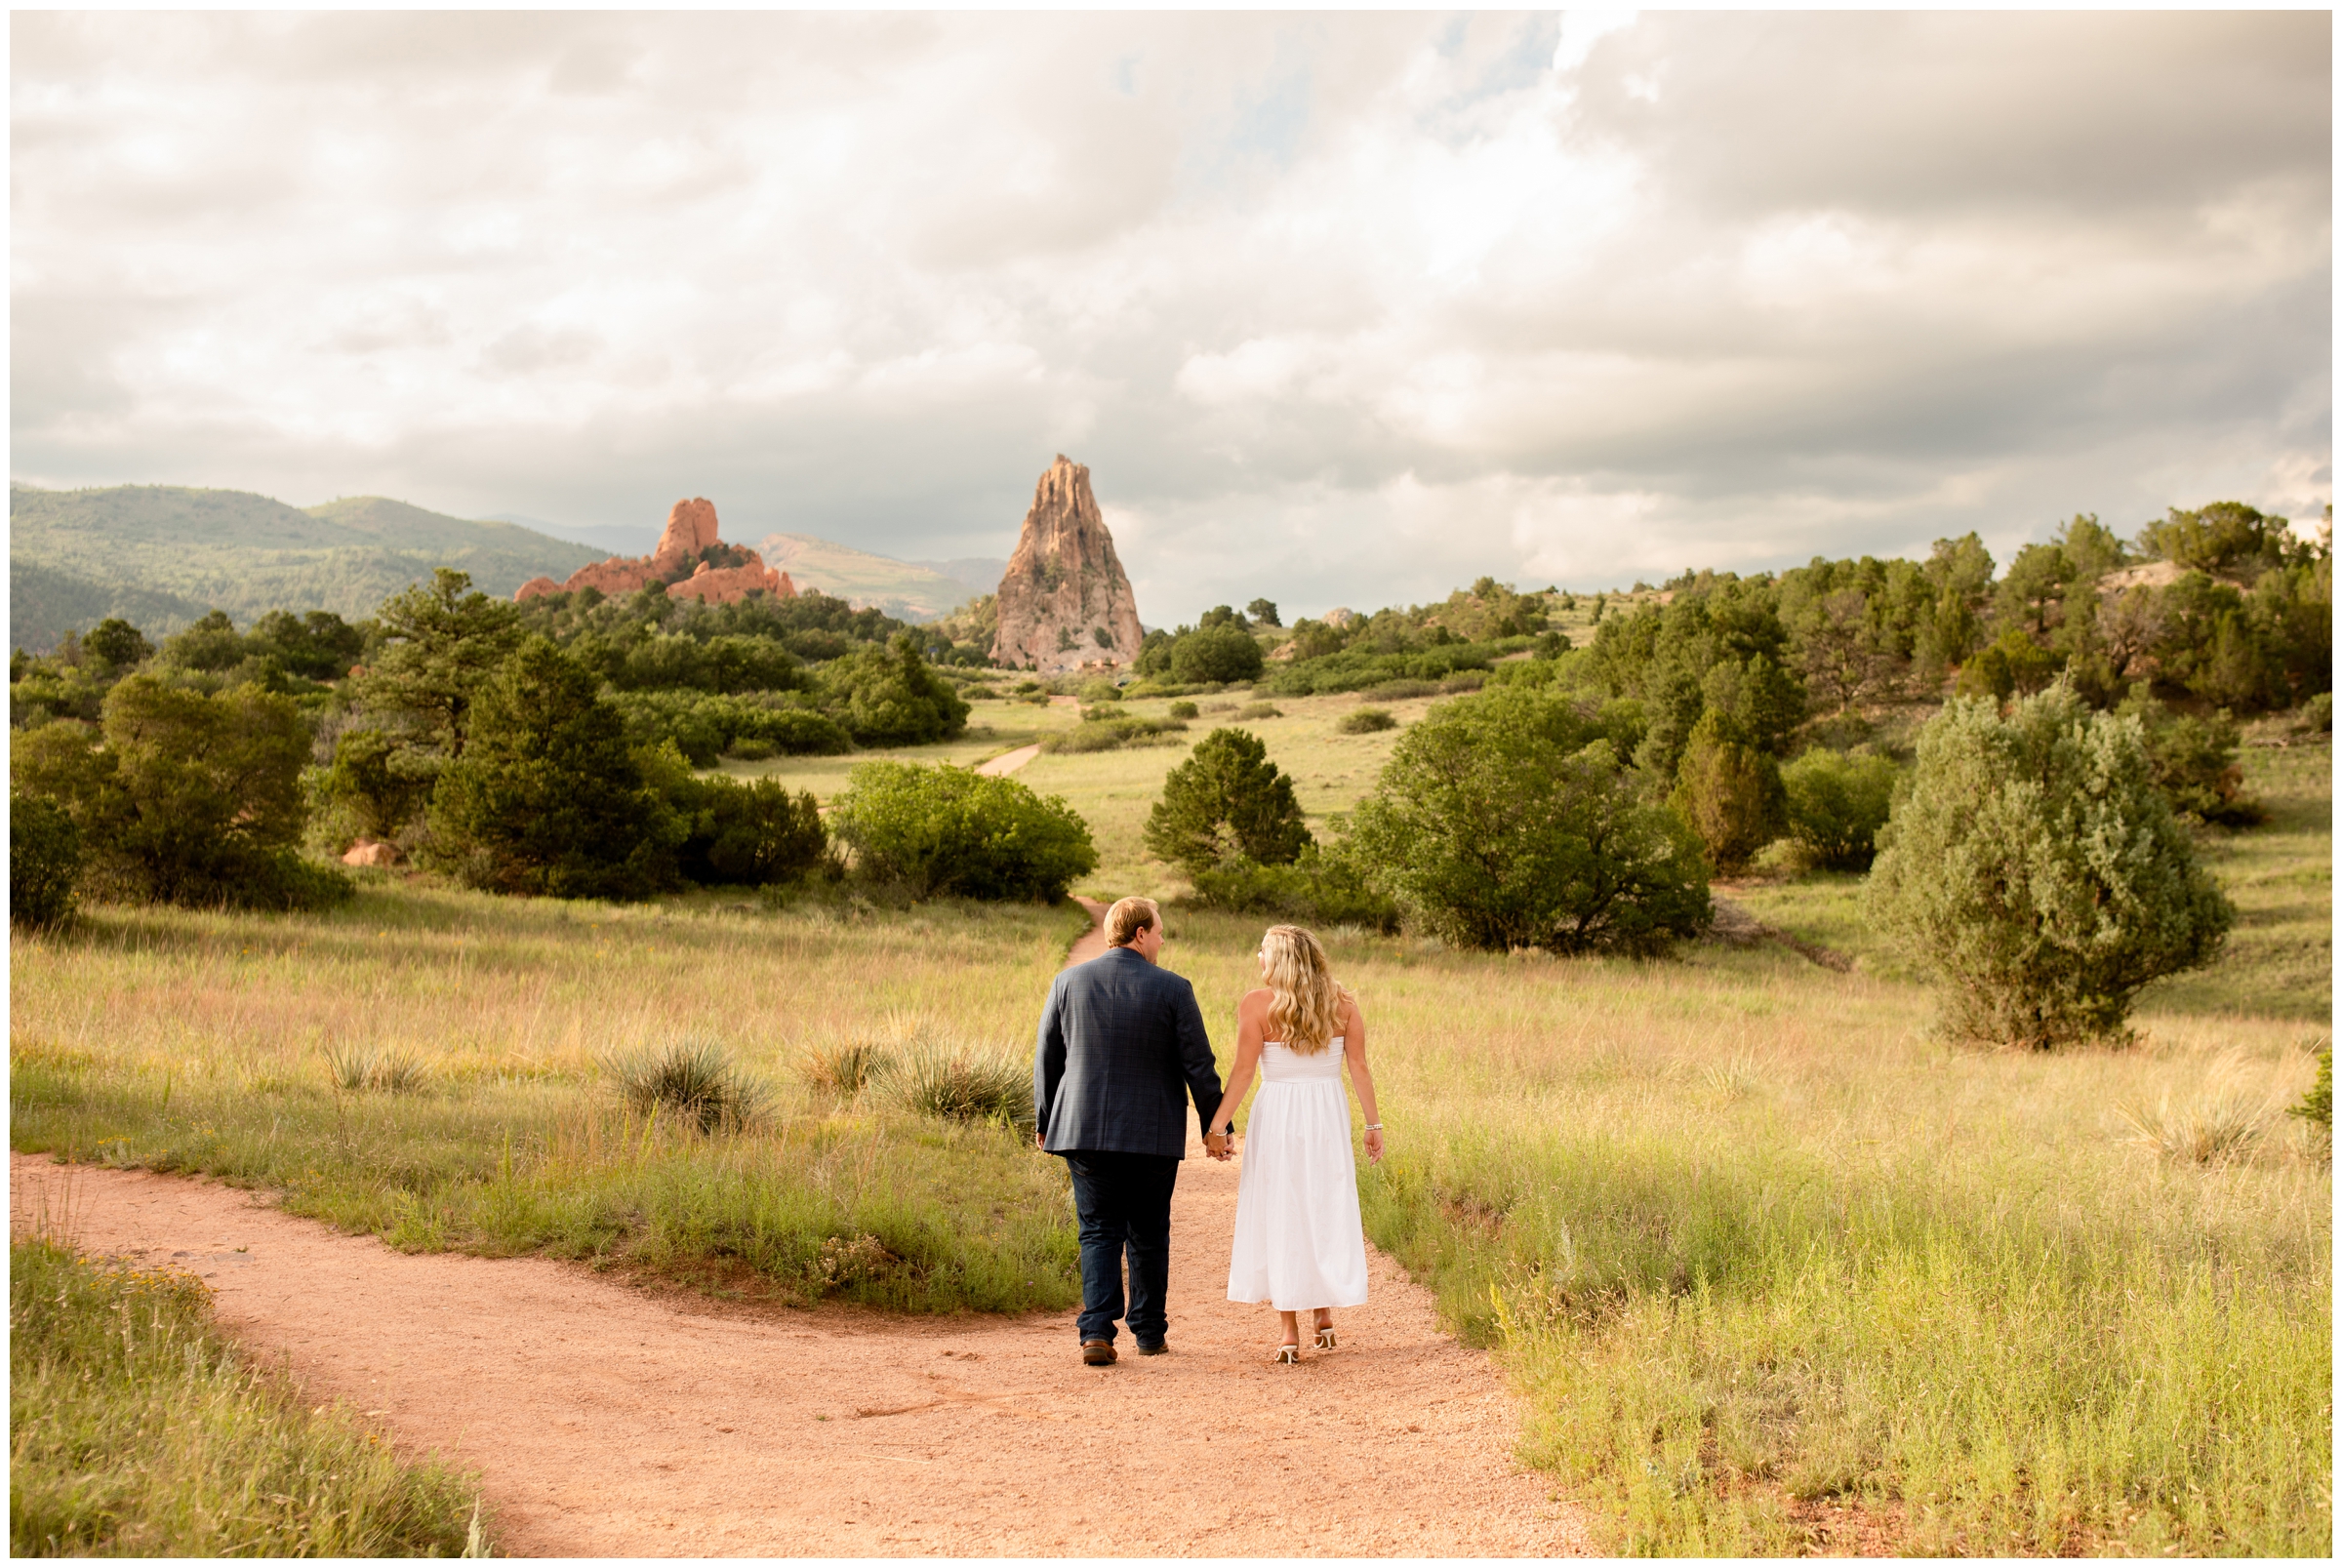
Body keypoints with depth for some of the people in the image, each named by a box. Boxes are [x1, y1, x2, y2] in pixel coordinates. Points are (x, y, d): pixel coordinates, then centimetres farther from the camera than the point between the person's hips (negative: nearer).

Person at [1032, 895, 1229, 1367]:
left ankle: (1097, 1331, -11)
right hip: (1154, 1134, -1)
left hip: (1085, 1132, 1)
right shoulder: (1172, 990, -6)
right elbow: (1199, 1066, -4)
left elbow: (1046, 1058, 7)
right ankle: (1149, 1332, 21)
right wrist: (1215, 1127, 6)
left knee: (1099, 1233, 4)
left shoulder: (1068, 983, 1)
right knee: (1149, 1236, 13)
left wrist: (1044, 1121, 18)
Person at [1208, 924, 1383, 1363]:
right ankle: (1325, 1316, 20)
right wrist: (1373, 1123, 7)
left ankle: (1290, 1332, 4)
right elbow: (1359, 1067, 2)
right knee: (1326, 1214, 15)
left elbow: (1243, 1070, -9)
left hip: (1277, 1117, -3)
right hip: (1329, 1115, 3)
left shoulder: (1257, 1004, -6)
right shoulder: (1343, 1003, 3)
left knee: (1280, 1217, 4)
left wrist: (1218, 1124, -5)